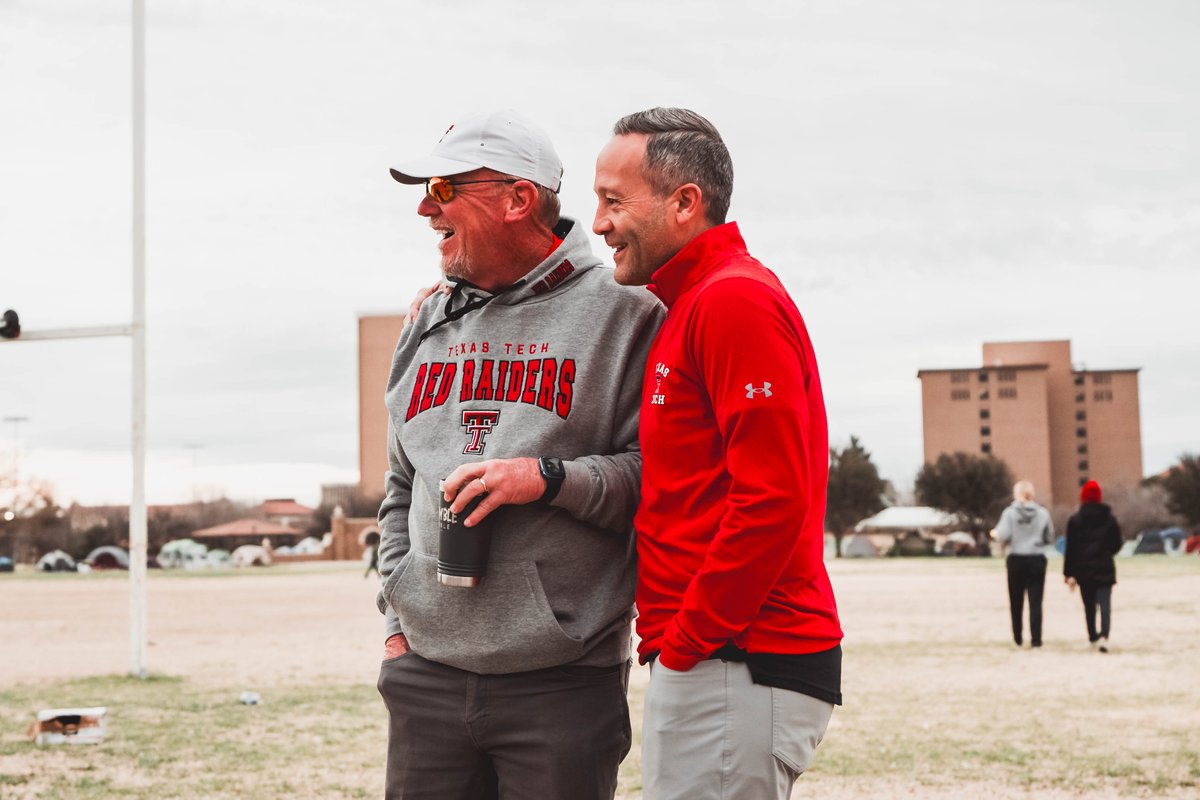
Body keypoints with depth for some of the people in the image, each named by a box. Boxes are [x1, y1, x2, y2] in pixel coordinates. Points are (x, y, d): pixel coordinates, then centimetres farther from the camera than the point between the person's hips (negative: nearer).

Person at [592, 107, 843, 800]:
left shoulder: (735, 300, -12)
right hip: (700, 658, 10)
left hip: (736, 665, -10)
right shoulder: (686, 307, 19)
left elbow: (772, 499, -20)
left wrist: (687, 640, -15)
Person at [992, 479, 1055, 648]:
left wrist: (996, 533, 7)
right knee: (1035, 601, 1)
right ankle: (1036, 638, -6)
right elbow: (1050, 538, 4)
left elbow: (1002, 536, -15)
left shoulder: (1010, 512, -7)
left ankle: (1017, 637, 18)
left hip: (1016, 560, 0)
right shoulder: (1043, 513, -2)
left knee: (1016, 600, 12)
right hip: (1037, 560, 0)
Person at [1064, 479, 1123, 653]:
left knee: (1089, 606, 12)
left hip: (1084, 570, 0)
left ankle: (1093, 637, 16)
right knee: (1105, 604, -7)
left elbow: (1071, 549, -5)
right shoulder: (1109, 518, 1)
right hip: (1105, 569, 0)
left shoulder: (1075, 520, -3)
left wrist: (1069, 573, -2)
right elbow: (1117, 544, 7)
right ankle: (1103, 635, -25)